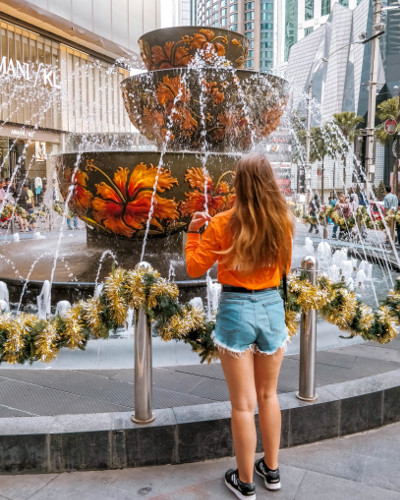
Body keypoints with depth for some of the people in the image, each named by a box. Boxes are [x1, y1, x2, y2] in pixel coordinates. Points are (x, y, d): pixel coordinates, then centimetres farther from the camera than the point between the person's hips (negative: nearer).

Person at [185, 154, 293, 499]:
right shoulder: (283, 223, -3)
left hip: (236, 310, -3)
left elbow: (195, 269, -4)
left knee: (243, 403, 9)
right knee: (268, 395, 21)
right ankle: (271, 470, 36)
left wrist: (193, 231, 7)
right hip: (272, 307, 3)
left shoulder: (222, 224, -12)